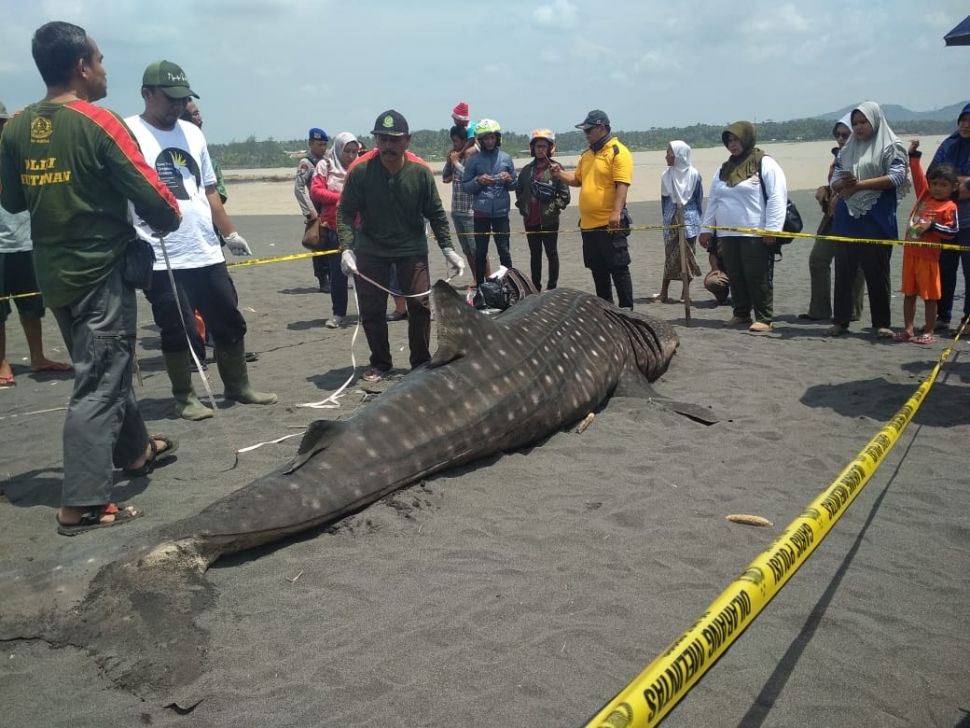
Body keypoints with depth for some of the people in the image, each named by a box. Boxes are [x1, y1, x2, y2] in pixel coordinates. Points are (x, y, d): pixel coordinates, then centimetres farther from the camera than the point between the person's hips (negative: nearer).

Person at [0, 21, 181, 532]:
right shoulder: (98, 123, -15)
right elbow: (151, 196, -17)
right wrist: (170, 221, 4)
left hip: (53, 273, 7)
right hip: (100, 271, -7)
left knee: (104, 369, 21)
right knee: (98, 385, -4)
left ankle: (135, 451, 39)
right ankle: (82, 504, -2)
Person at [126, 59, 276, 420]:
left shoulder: (192, 133, 12)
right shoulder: (129, 133, -7)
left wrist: (230, 232, 17)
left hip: (207, 252, 6)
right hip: (162, 258, -6)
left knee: (230, 323, 11)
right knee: (177, 331, 2)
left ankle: (239, 387, 26)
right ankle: (184, 397, 18)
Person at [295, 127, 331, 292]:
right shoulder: (306, 163, -5)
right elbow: (298, 188, -14)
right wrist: (310, 211, -17)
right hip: (316, 214, -7)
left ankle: (331, 279, 18)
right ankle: (323, 281, 2)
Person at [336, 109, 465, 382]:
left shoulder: (420, 172, -9)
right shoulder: (360, 171, -13)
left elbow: (436, 214, 1)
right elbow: (345, 212, -9)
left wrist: (448, 249, -3)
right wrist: (347, 248, -21)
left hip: (412, 249, 0)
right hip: (370, 250, 0)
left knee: (420, 305, 0)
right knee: (371, 310, 3)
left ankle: (421, 363, 18)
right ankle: (380, 363, 22)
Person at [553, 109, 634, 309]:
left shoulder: (618, 152, -7)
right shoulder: (587, 155, 17)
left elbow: (622, 185, -16)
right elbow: (578, 180, 25)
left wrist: (616, 212, -26)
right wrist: (561, 175, 7)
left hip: (610, 224, -8)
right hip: (588, 224, 8)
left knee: (618, 268, -3)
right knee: (598, 270, 13)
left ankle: (626, 308, 3)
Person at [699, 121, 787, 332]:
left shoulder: (765, 164, -3)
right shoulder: (724, 169, 17)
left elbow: (777, 197, -10)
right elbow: (713, 200, 20)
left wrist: (771, 228, -17)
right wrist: (706, 228, 15)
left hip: (755, 235, -6)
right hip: (727, 235, 6)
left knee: (758, 278, -4)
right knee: (735, 277, 10)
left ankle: (764, 319, 2)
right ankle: (741, 314, 22)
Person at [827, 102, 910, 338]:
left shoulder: (890, 147, 2)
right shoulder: (846, 150, 16)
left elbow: (897, 177, -11)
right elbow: (834, 182, 12)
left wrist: (859, 184, -16)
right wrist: (843, 183, -12)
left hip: (876, 221, -4)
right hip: (846, 220, 4)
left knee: (877, 272, -1)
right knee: (843, 270, 4)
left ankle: (881, 323, 6)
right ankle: (841, 320, 11)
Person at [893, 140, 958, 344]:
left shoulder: (949, 207, -7)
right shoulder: (924, 195, 8)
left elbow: (952, 231, -11)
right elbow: (917, 175, 12)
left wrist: (932, 225, -21)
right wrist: (913, 154, 8)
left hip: (928, 256, -6)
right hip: (910, 252, 6)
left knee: (929, 296, 1)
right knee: (909, 293, 10)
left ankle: (929, 332, 9)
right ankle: (908, 330, 17)